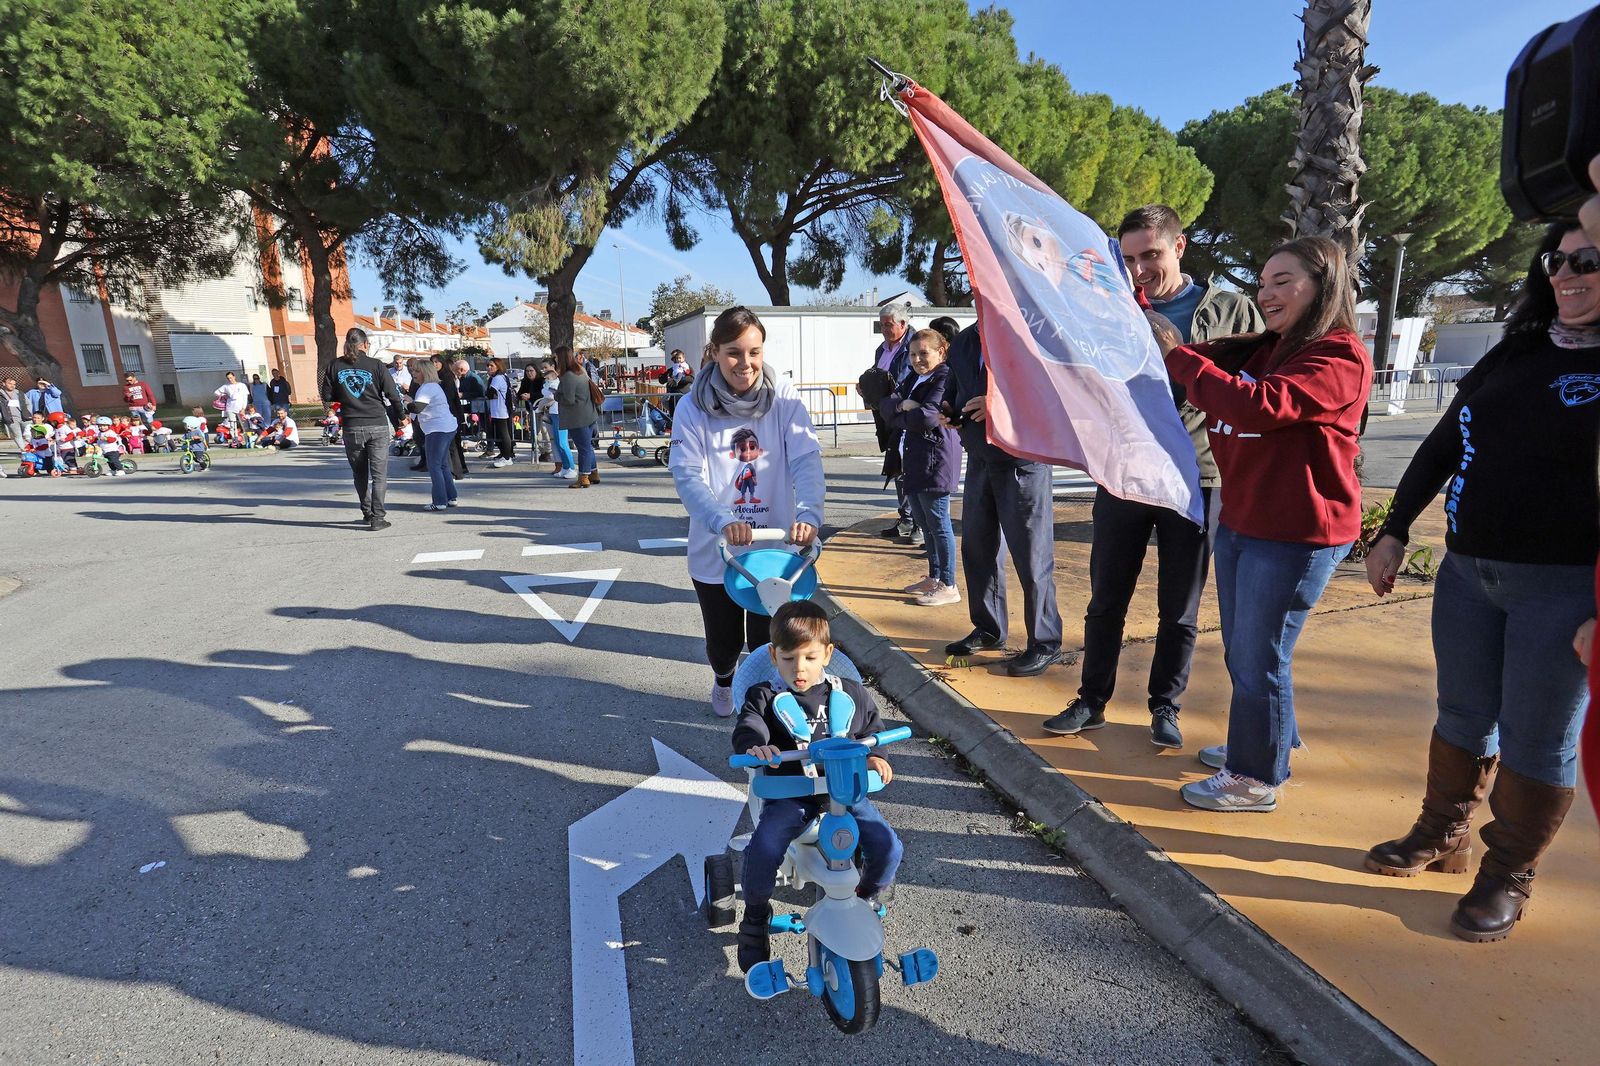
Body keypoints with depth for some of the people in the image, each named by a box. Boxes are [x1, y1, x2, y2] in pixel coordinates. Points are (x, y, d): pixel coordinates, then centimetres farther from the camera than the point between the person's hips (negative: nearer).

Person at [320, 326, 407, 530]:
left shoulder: (335, 366, 2)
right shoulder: (376, 366, -4)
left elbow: (327, 396, 6)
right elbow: (393, 395, -4)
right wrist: (399, 418, 11)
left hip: (351, 428, 2)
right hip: (377, 426, -2)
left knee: (360, 474, 17)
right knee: (379, 474, 1)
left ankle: (367, 513, 24)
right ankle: (377, 518, -5)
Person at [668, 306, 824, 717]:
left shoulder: (783, 397, -7)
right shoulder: (694, 407, -9)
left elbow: (806, 459, -17)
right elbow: (687, 476, -17)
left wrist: (809, 513, -35)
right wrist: (724, 521, -35)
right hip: (714, 549, 1)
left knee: (767, 640, 6)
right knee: (724, 639, 17)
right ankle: (723, 681, 54)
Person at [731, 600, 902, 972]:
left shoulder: (850, 695, 9)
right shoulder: (765, 698, 3)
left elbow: (872, 730, 19)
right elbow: (746, 729, -13)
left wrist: (874, 756, -3)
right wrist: (756, 745, -37)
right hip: (789, 793, -1)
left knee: (888, 847, -16)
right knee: (762, 850, -27)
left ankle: (871, 894, 21)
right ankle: (755, 918, 5)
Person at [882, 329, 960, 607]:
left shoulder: (945, 379, -12)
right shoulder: (913, 379, 16)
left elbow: (927, 416, -24)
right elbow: (886, 405, 7)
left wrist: (899, 416, -6)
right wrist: (902, 405, -14)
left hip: (935, 461, -9)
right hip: (914, 460, 9)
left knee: (938, 524, -3)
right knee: (924, 524, 17)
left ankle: (948, 587, 7)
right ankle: (934, 578, 30)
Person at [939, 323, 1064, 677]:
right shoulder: (963, 342, 12)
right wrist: (949, 410, 4)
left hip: (1023, 459, -7)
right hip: (980, 458, 7)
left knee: (1032, 554, -1)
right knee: (976, 547, 14)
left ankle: (1045, 643, 14)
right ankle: (988, 629, 32)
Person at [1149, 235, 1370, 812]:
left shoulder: (1341, 356, -13)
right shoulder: (1260, 349, 12)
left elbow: (1259, 405, -28)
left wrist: (1177, 355, -21)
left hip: (1297, 534, -8)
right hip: (1240, 522, 8)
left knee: (1260, 658, 1)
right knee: (1241, 651, 19)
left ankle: (1257, 780, 18)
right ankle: (1263, 743, 40)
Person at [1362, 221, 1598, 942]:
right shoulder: (1517, 353, 8)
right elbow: (1442, 447, 12)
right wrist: (1394, 530, 9)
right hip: (1469, 571, 5)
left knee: (1537, 739, 7)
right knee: (1463, 714, 16)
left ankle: (1509, 876, 24)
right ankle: (1443, 836, 33)